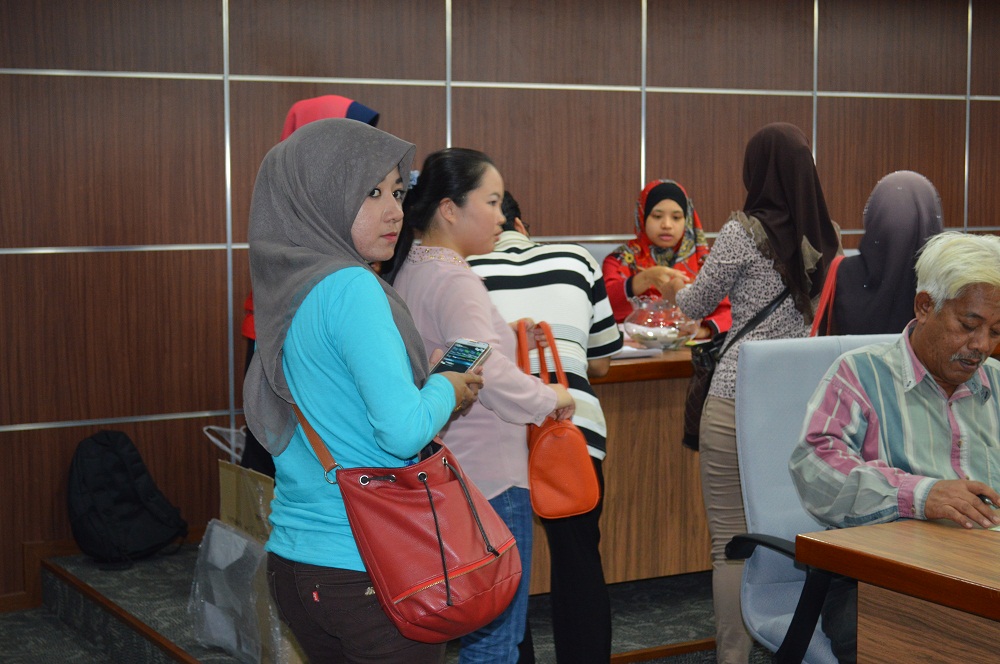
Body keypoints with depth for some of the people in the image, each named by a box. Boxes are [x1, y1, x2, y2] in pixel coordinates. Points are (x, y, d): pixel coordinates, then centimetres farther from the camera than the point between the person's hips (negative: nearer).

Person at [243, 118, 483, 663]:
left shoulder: (284, 291, 9)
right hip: (370, 570, -8)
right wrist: (446, 388, -4)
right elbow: (403, 431, -23)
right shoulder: (350, 288, -17)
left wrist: (421, 379, 14)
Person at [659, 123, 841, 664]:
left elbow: (697, 305, 2)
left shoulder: (744, 233, -10)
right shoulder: (827, 238, 6)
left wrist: (677, 286, 26)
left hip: (738, 400, -5)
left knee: (731, 543, 3)